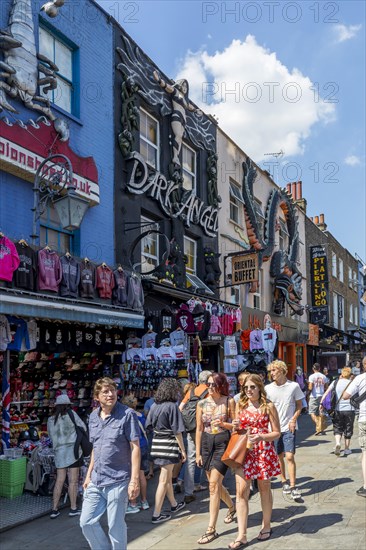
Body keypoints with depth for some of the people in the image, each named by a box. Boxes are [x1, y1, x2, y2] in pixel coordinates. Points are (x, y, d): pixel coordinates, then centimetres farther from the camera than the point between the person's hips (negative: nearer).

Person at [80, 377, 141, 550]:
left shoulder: (127, 414, -12)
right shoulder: (93, 416, 7)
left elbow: (135, 447, -13)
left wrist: (134, 480, -17)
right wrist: (89, 474, 16)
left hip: (117, 481, -6)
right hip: (95, 481, 6)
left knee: (116, 527, 4)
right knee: (87, 522, 11)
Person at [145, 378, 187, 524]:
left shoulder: (154, 406, 4)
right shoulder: (172, 406, -14)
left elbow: (149, 426, 8)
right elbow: (177, 431, -13)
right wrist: (183, 450, -7)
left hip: (156, 444, 7)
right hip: (169, 445, -7)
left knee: (168, 476, 22)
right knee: (164, 480, 0)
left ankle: (174, 504, 39)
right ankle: (156, 514, 3)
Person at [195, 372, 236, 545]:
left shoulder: (229, 402, -5)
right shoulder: (202, 404, 3)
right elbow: (199, 429, 6)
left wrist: (223, 424, -20)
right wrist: (198, 453, 5)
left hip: (223, 442, -5)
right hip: (207, 443, 5)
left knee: (214, 484, -11)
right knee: (215, 483, 15)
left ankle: (211, 529, -7)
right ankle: (232, 507, 46)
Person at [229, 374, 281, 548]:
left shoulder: (268, 406, -3)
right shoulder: (240, 405, 6)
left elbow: (277, 432, -2)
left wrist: (261, 437, -19)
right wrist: (236, 427, -7)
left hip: (264, 450, -2)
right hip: (243, 451, 2)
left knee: (264, 489, 12)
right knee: (241, 491, -6)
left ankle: (266, 526, 31)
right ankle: (241, 536, -4)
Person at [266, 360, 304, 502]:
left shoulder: (294, 386, -6)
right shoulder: (268, 388, -1)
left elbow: (299, 405, 3)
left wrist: (294, 419, -9)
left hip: (289, 427, -2)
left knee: (289, 456, -9)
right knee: (279, 457, 12)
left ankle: (293, 487, -2)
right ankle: (284, 482, 29)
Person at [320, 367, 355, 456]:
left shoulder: (335, 382, 0)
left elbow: (326, 393, -5)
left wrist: (321, 403, -2)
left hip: (338, 409, 1)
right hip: (349, 409, 0)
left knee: (337, 429, 11)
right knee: (348, 430, 14)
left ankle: (337, 443, -14)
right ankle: (346, 448, 22)